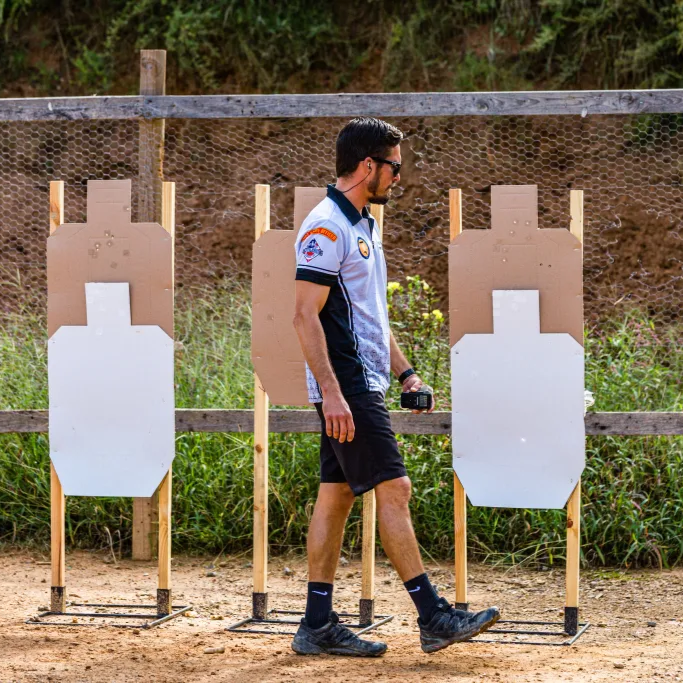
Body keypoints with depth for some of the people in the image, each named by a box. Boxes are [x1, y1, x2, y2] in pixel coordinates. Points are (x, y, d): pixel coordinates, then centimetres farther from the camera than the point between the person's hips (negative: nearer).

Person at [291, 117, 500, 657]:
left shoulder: (363, 227, 18)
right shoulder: (327, 228, -14)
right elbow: (306, 315, -19)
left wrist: (405, 372, 21)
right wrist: (331, 392, -24)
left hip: (363, 385, 10)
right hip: (347, 389, -10)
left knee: (337, 495, 9)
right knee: (393, 490, -9)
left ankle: (318, 626, 11)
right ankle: (434, 618, -8)